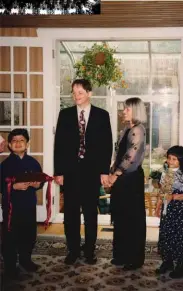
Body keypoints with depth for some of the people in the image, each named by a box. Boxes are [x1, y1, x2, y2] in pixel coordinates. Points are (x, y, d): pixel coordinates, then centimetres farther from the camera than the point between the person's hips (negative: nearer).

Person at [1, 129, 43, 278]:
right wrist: (14, 186, -23)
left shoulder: (33, 162, 4)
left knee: (29, 234, 11)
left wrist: (38, 184, -11)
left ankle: (25, 259, 32)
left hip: (29, 204, 3)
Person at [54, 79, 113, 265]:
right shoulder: (65, 114, 5)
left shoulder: (102, 115, 2)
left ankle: (90, 251, 22)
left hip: (92, 171, -1)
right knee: (70, 213, 7)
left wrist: (105, 171, -5)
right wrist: (58, 171, -3)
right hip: (70, 171, 1)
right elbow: (59, 144, 2)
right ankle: (73, 250, 21)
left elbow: (107, 144, 1)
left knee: (91, 213, 9)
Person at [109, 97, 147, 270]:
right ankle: (122, 254, 27)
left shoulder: (137, 130, -14)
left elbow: (131, 157, -19)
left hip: (131, 177, -9)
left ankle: (135, 258, 15)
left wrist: (116, 174, -12)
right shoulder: (127, 129, 13)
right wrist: (112, 172, 6)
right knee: (121, 217, 14)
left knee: (133, 217, 2)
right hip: (122, 177, 9)